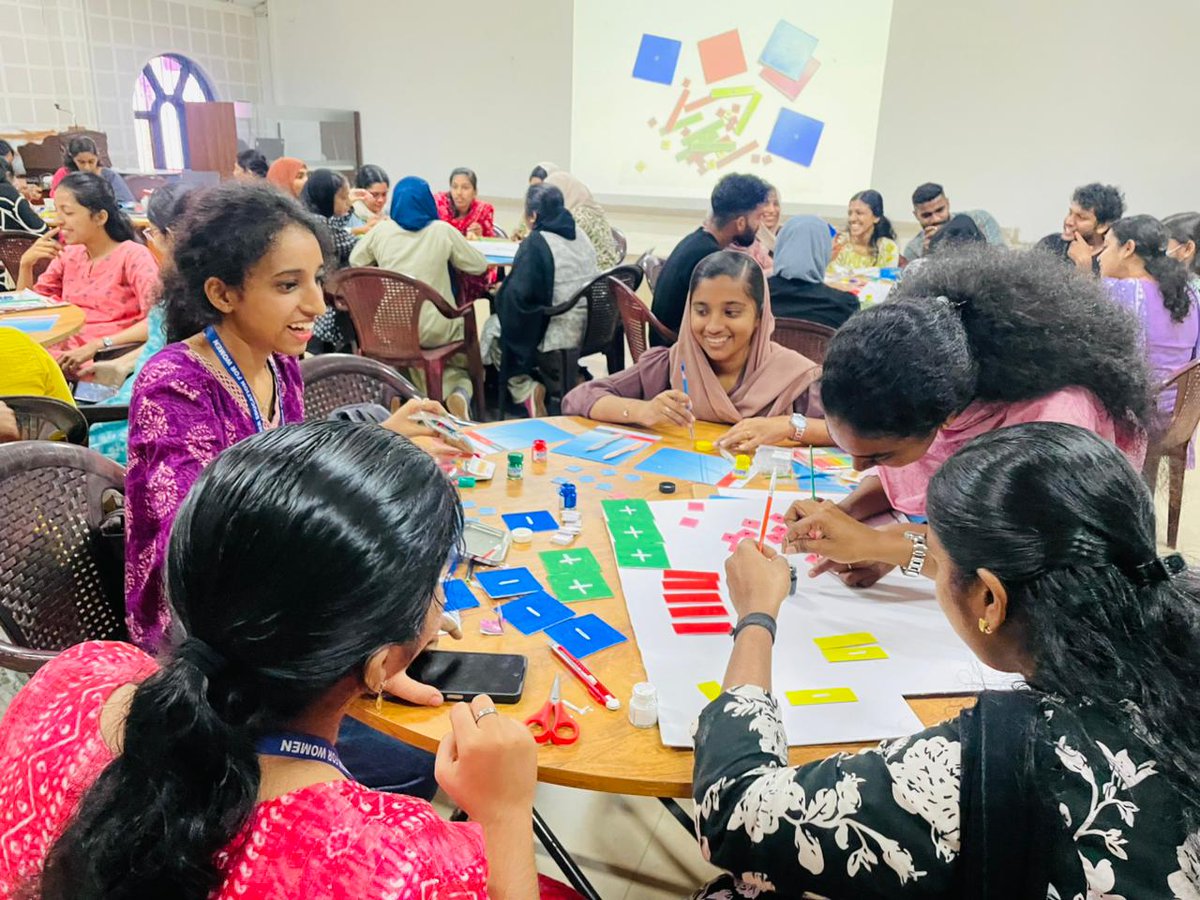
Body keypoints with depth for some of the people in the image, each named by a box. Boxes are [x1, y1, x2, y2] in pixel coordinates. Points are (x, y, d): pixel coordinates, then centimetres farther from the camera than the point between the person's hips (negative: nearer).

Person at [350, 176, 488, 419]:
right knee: (465, 355, 23)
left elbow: (355, 260, 16)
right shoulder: (442, 231, -6)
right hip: (435, 330, -3)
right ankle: (461, 391, -7)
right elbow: (479, 265, 2)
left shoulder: (381, 230, 0)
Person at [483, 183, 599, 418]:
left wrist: (501, 292, 0)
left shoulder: (536, 242, -17)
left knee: (492, 328, 17)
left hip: (558, 333, -7)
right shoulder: (579, 236, 6)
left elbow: (520, 294, -23)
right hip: (590, 329, 8)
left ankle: (523, 388, 6)